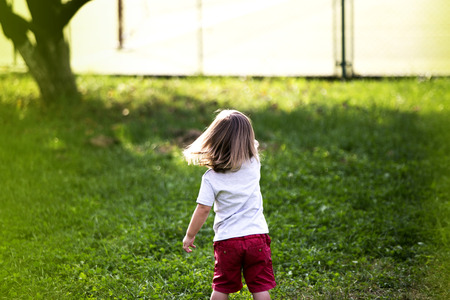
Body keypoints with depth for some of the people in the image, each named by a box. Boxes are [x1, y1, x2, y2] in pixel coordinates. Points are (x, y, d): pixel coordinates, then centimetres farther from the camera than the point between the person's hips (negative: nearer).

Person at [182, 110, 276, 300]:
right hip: (257, 236, 1)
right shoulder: (253, 165, -1)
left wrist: (189, 235, 2)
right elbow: (253, 146, 22)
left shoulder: (211, 177, -8)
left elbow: (203, 209, -9)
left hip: (227, 239, -1)